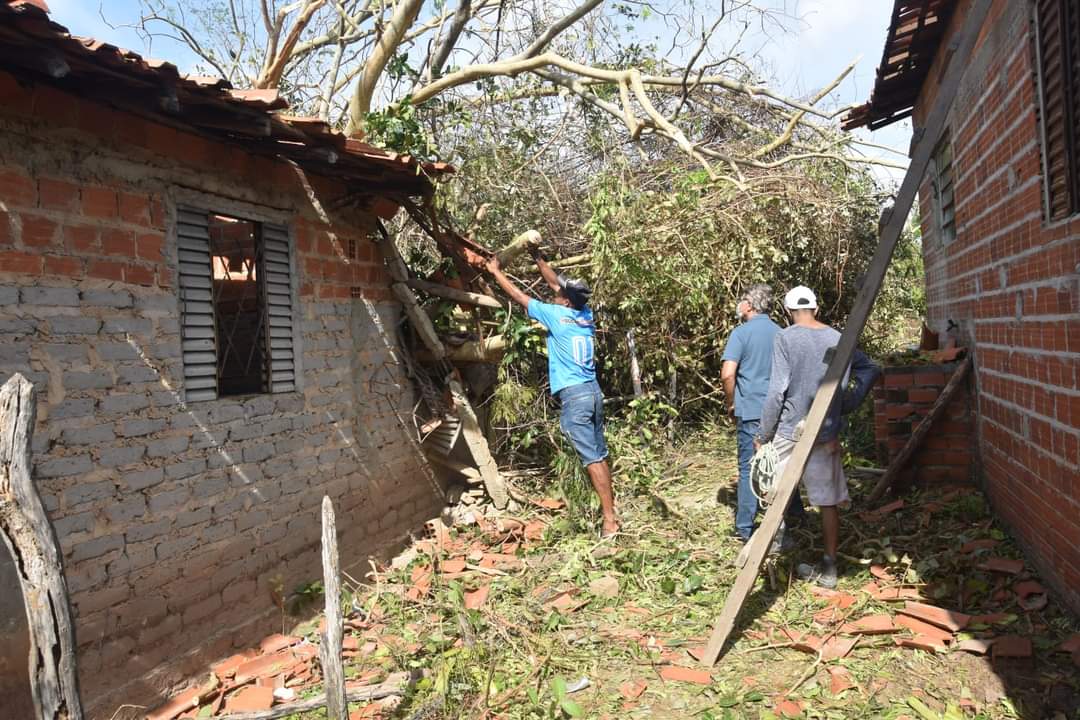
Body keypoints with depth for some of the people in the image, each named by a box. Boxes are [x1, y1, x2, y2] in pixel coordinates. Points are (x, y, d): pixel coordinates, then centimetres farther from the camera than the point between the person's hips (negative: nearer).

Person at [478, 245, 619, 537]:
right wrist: (538, 257, 27)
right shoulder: (586, 314, 10)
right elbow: (556, 284, 24)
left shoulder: (556, 315, -8)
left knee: (591, 457, -6)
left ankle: (610, 520, -5)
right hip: (594, 391, 7)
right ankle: (609, 505, 24)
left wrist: (495, 272, 13)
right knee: (600, 453, 15)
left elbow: (520, 297, 2)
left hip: (574, 396, -7)